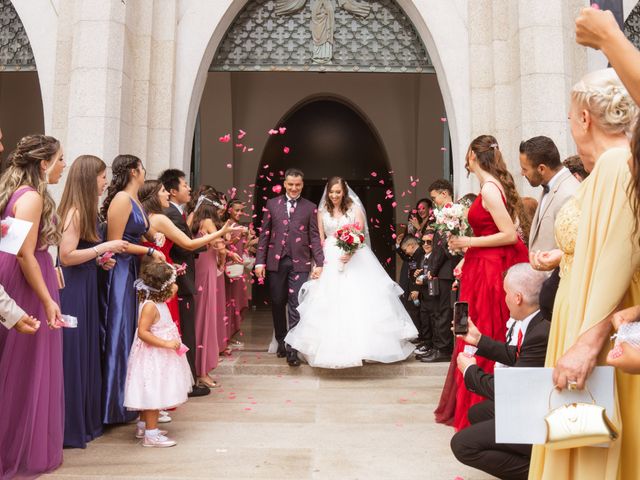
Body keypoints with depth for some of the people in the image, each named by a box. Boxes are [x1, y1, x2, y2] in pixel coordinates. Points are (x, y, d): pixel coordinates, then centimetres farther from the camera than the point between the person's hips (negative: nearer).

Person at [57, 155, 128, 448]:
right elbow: (66, 256, -22)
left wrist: (99, 260, 5)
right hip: (73, 292, -10)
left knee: (85, 354, 16)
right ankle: (70, 428, 12)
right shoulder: (75, 212, -15)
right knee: (72, 356, 0)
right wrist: (103, 247, -17)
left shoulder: (83, 211, 12)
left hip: (84, 289, 10)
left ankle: (84, 421, 28)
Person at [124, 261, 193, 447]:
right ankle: (151, 434, 5)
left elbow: (172, 291, 30)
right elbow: (142, 332, -30)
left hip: (159, 357, 10)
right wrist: (166, 343, -30)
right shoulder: (149, 306, -23)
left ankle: (143, 426, 33)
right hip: (152, 357, -10)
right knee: (153, 393, -3)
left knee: (154, 394, 19)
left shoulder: (159, 302, 6)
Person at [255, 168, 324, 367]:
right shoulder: (272, 204, 9)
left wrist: (319, 263, -4)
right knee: (277, 304, 9)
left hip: (299, 263, -1)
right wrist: (260, 261, 1)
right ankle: (281, 342, 26)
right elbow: (264, 234, 7)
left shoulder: (310, 207, 6)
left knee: (296, 305, -5)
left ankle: (292, 348, 0)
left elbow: (314, 237, 4)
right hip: (276, 261, 2)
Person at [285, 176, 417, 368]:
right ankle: (332, 346, 8)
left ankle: (362, 344, 8)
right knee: (330, 303, -1)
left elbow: (360, 235, -5)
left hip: (354, 259, -2)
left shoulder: (354, 209, 2)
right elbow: (320, 239, 8)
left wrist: (351, 253, -23)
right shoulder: (322, 212, 9)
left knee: (357, 300, -4)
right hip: (330, 261, 2)